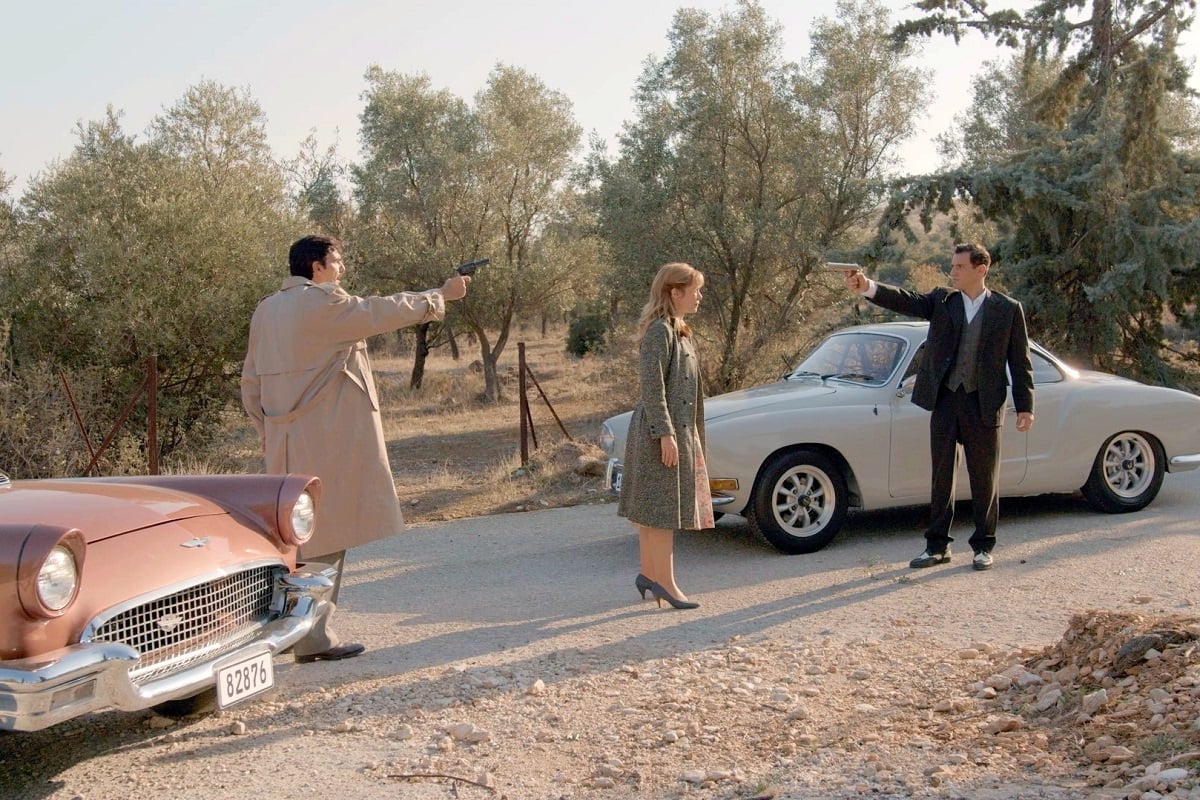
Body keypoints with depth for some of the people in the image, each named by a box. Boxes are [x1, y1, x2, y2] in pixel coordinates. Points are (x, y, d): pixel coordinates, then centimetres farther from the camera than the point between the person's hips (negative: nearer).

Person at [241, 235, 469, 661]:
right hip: (327, 442, -9)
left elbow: (251, 385, 16)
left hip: (286, 446, 9)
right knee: (324, 537, -2)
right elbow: (385, 311, -4)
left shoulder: (266, 310, 13)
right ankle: (313, 638, 1)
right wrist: (442, 294, 10)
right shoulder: (324, 303, -13)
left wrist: (270, 435, 22)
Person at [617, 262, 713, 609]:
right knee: (662, 508, -6)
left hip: (679, 430, 10)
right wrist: (665, 434, -23)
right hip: (660, 431, -10)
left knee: (652, 510, 14)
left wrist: (690, 435, 21)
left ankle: (648, 574, 21)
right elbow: (652, 388, -21)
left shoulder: (679, 331, 16)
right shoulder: (659, 331, -15)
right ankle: (665, 583, -3)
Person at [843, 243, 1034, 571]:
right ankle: (937, 545, 18)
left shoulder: (1008, 309, 0)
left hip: (983, 405, -2)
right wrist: (866, 286, -29)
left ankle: (983, 546, 19)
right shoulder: (941, 300, 5)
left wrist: (1025, 407, -1)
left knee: (984, 478, 6)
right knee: (941, 475, 9)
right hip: (944, 401, 2)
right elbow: (906, 300, -11)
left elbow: (1020, 361, 2)